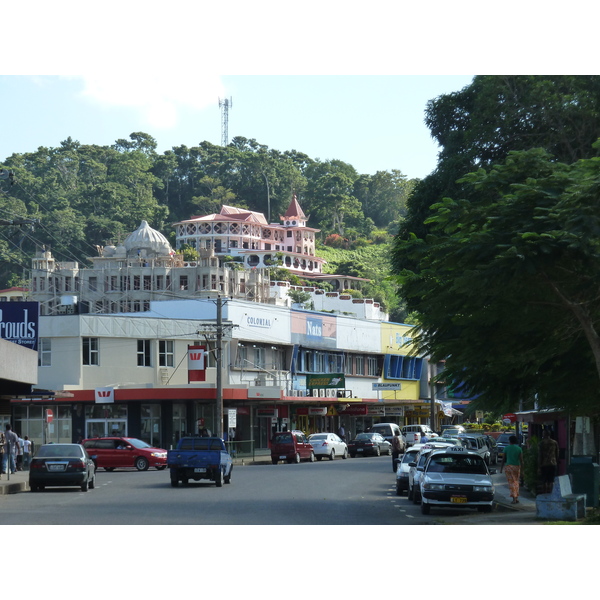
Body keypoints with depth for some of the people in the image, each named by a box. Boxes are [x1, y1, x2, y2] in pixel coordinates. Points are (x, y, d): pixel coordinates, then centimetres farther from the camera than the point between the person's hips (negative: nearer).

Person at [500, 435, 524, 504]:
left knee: (511, 482, -1)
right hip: (517, 467, 2)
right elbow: (521, 460, -1)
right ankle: (517, 498, 16)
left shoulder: (506, 448, 0)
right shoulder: (519, 449, 3)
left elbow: (503, 459, 2)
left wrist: (501, 468, 8)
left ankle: (514, 498, -11)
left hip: (509, 466, -2)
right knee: (516, 482, 16)